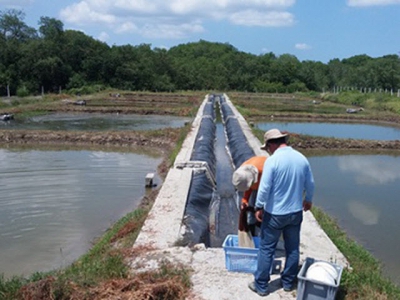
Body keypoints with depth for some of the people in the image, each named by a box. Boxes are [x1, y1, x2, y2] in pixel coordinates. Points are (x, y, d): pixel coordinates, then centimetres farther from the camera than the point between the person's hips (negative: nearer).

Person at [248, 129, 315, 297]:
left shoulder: (272, 161, -18)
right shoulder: (302, 158, -1)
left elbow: (264, 188, -19)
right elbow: (310, 184, 9)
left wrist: (259, 208, -6)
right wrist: (308, 200, 26)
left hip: (275, 213, -5)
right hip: (296, 212, 5)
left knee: (266, 249, 8)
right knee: (293, 248, 17)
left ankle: (261, 285, 17)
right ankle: (288, 282, 30)